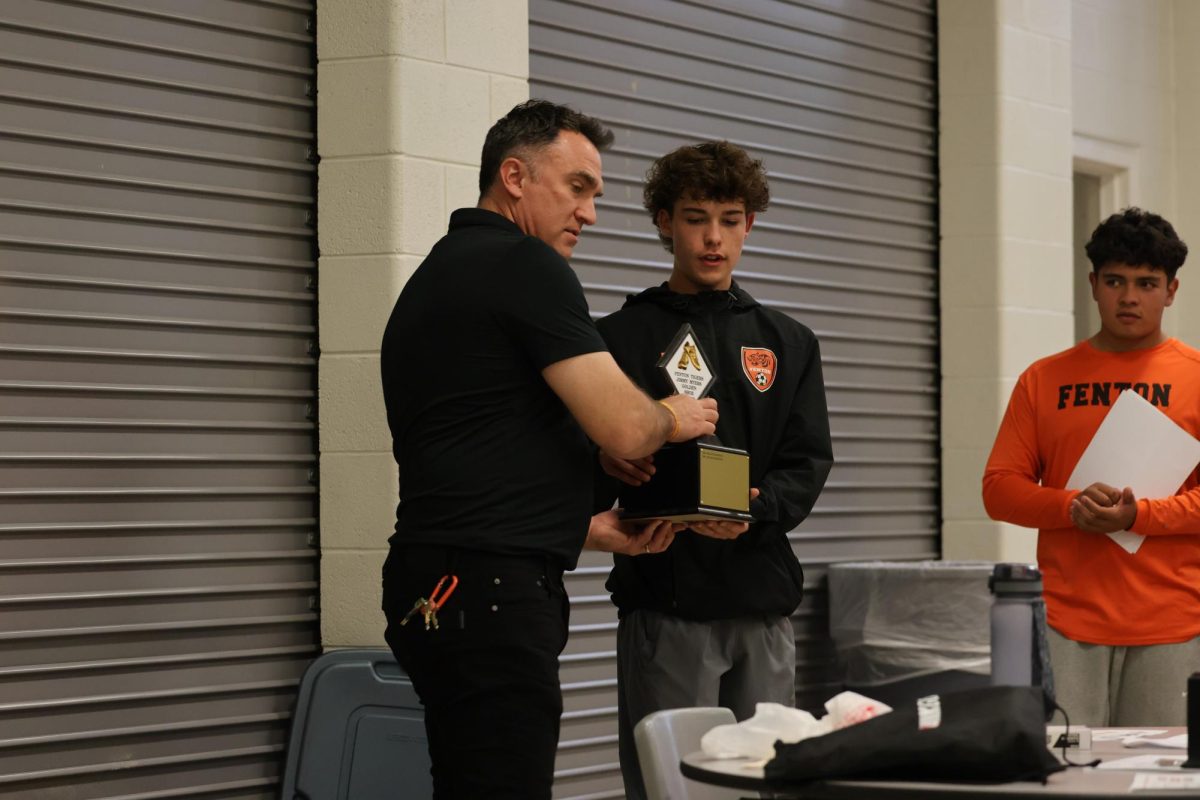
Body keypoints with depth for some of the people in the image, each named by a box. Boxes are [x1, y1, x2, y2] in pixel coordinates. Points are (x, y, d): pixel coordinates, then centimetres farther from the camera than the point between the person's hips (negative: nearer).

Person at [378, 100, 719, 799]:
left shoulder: (439, 275, 24)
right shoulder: (525, 266, -7)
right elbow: (625, 429, -13)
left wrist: (596, 531, 24)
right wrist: (675, 417, 9)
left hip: (443, 591, 10)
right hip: (489, 595, -10)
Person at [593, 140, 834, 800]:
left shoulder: (788, 343, 16)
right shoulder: (621, 338, 6)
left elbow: (808, 465, 5)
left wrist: (753, 510, -15)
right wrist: (608, 466, -21)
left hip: (762, 603, 3)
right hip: (665, 602, -3)